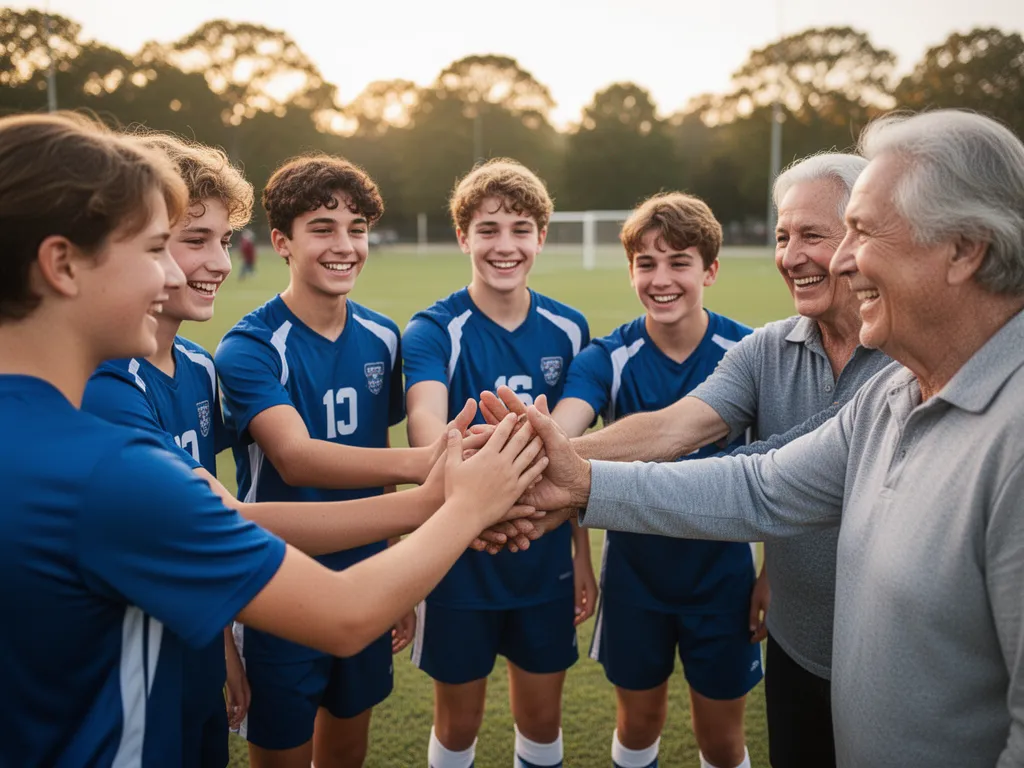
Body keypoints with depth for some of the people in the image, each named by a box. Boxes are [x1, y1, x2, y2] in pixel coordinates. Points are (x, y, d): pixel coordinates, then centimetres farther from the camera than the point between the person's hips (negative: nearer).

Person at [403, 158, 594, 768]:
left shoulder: (568, 329, -1)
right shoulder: (434, 331, -14)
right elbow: (428, 433, -33)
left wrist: (582, 554, 8)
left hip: (546, 562, 3)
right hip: (460, 563, -3)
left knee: (542, 718, 18)